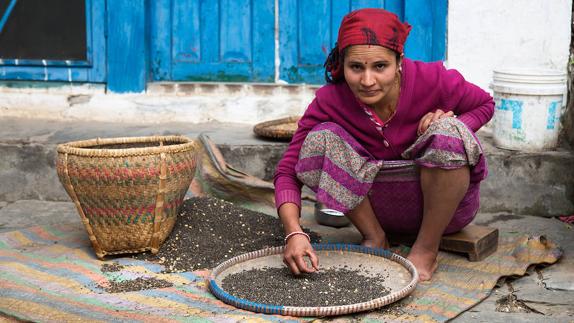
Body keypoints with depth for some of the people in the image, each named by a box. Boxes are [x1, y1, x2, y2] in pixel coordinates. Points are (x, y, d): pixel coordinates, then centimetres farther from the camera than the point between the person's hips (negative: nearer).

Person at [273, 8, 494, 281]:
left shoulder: (432, 80, -22)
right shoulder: (330, 101, -19)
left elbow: (485, 105, -2)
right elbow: (288, 170, -19)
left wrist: (450, 126, -24)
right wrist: (294, 233, -37)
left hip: (447, 204, -1)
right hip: (383, 205, 1)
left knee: (447, 132, -32)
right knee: (321, 139, -21)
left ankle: (427, 248, -14)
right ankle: (375, 239, -5)